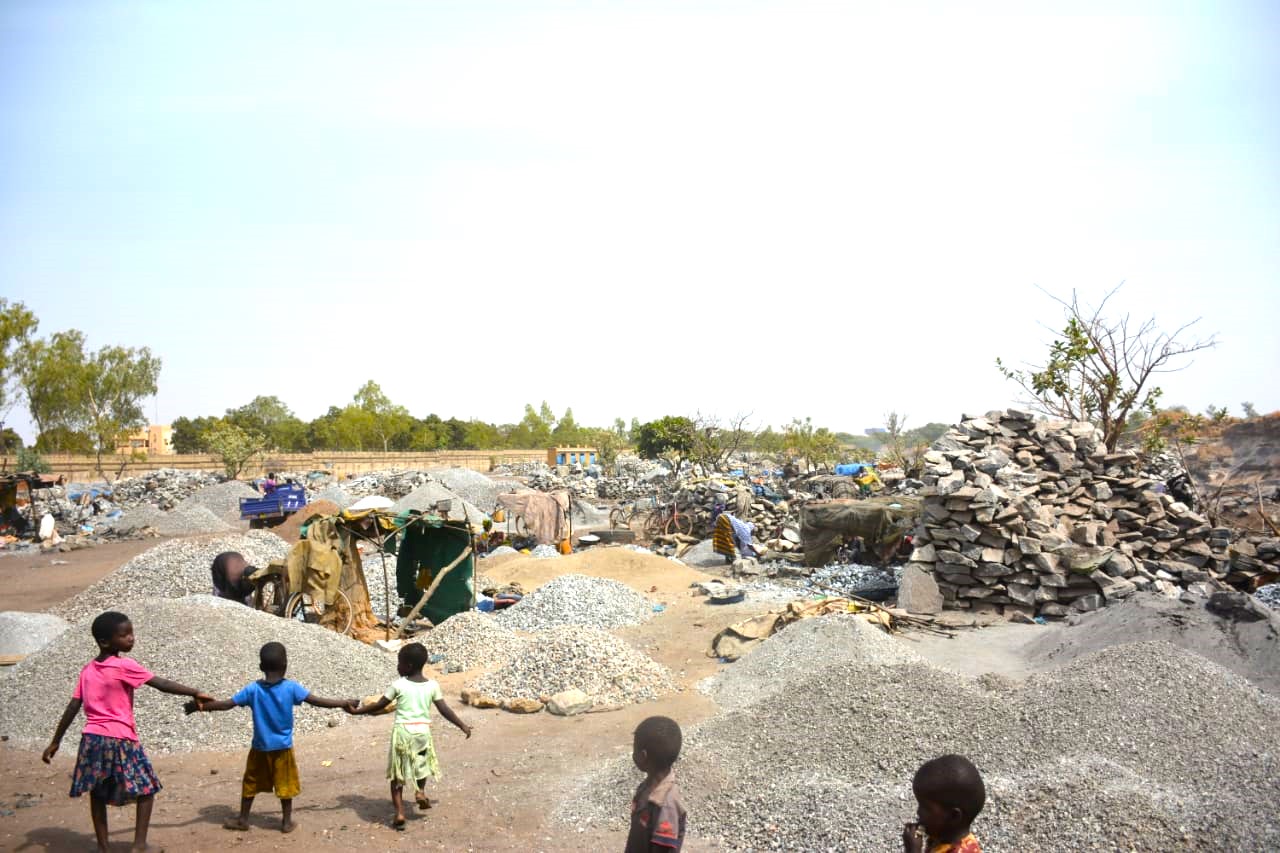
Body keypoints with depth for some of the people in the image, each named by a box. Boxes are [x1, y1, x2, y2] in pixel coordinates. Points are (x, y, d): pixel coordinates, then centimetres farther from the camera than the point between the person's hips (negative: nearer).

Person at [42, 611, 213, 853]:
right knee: (146, 790, 5)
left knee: (97, 793, 17)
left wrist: (55, 742, 16)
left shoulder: (88, 670, 9)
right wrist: (196, 693, -2)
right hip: (120, 739, -6)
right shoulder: (124, 665, -10)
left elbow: (72, 708, 9)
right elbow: (162, 685, -9)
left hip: (92, 738, 6)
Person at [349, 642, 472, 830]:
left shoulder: (398, 684, -6)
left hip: (402, 731, -2)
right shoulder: (432, 685, 0)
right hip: (423, 730, 2)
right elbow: (445, 710, 2)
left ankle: (399, 812, 2)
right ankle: (420, 791, 11)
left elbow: (379, 705, 0)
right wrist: (463, 726, 12)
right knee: (422, 763, 30)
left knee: (397, 773, 9)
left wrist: (357, 711, 14)